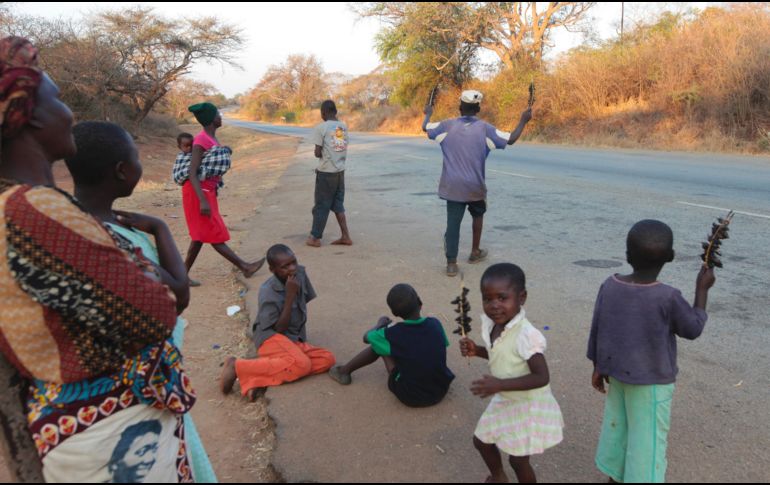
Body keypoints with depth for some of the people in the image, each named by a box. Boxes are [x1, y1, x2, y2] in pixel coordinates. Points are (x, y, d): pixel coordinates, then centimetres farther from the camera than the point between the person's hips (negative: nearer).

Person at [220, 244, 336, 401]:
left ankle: (261, 378, -23)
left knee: (328, 359, -16)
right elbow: (279, 328, -18)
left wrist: (301, 335, 14)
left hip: (295, 340, 8)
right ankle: (237, 366, -19)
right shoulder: (268, 292, -17)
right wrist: (290, 296, -23)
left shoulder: (300, 273, 0)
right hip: (272, 338, -8)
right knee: (301, 364, -34)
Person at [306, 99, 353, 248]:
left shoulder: (321, 128, -11)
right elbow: (343, 148, 11)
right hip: (340, 171, 6)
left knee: (321, 205, 4)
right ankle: (345, 236, 13)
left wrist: (322, 154, 9)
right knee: (338, 204, 15)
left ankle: (315, 237, 14)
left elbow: (318, 153, -12)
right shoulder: (343, 127, 7)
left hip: (326, 172, -6)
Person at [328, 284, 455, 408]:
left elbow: (366, 337, 3)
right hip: (441, 391, 3)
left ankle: (345, 371, 26)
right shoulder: (435, 324, -8)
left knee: (380, 344, 9)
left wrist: (381, 324, 23)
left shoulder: (393, 334, -16)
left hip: (410, 397, -3)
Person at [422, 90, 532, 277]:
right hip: (475, 185, 0)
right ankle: (475, 252, 33)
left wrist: (428, 113, 35)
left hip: (452, 185, 1)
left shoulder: (448, 125, 0)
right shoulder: (484, 128, -4)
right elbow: (511, 139, -2)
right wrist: (523, 121, 13)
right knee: (477, 215, 25)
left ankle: (451, 263, -7)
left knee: (453, 222, 0)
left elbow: (425, 128, 14)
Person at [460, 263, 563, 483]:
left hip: (528, 406, -8)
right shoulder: (491, 324, -9)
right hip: (504, 401, 8)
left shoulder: (526, 335, -34)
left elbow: (541, 377, -32)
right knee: (481, 440, 24)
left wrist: (500, 385, -36)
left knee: (518, 460, 10)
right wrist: (476, 350, -8)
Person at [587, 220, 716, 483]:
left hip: (617, 373, 5)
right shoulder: (668, 297, -23)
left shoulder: (609, 286, -10)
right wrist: (702, 289, 3)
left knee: (616, 427, 21)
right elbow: (693, 329, -6)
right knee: (648, 440, 10)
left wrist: (598, 366, 12)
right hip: (651, 381, -5)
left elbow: (596, 330, -2)